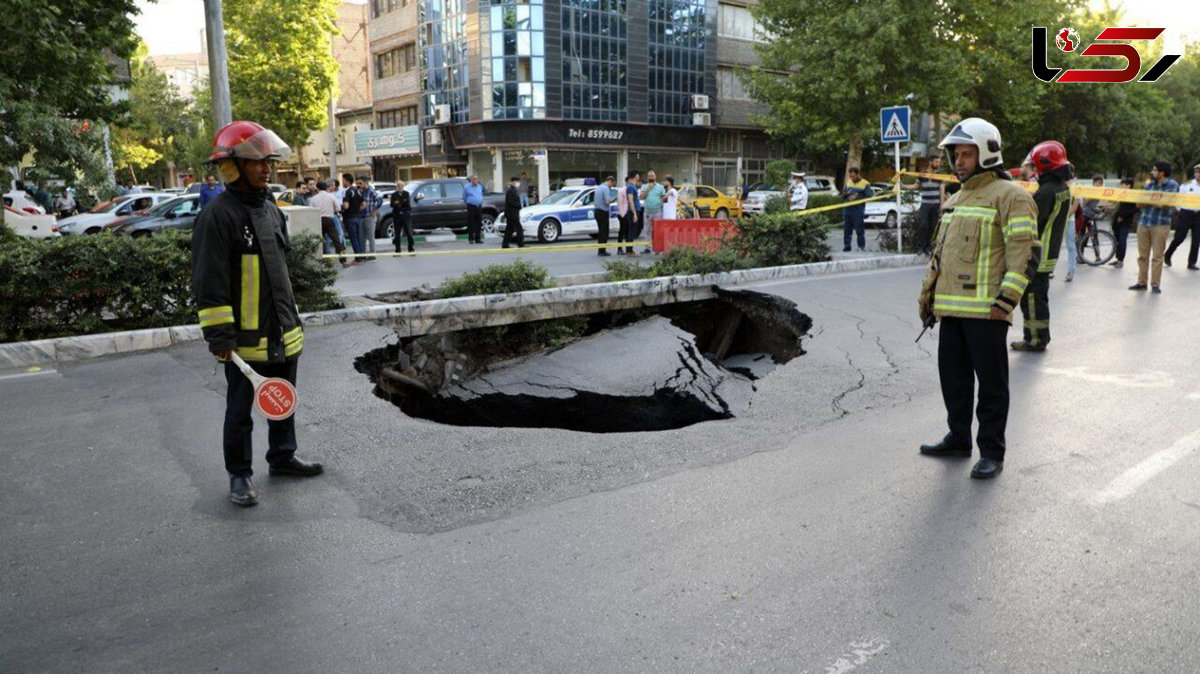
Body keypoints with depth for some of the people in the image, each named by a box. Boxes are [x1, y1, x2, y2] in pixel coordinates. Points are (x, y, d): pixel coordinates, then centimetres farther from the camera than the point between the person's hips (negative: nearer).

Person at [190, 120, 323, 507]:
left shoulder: (271, 211, 11)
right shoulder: (217, 216, -15)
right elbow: (209, 284, -18)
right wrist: (220, 336, -19)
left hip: (283, 333, 8)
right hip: (244, 340, -8)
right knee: (240, 410, 6)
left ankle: (283, 456, 36)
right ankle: (239, 475, 19)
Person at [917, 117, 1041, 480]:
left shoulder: (1009, 196, -6)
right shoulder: (955, 200, 20)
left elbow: (1026, 253, -13)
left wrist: (1007, 299, -20)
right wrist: (927, 294, 21)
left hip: (986, 310, -8)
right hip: (952, 308, 8)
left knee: (990, 382, 1)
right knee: (953, 375, 16)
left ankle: (992, 453, 10)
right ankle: (958, 438, 31)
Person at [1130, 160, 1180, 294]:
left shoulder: (1172, 185, -1)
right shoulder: (1149, 184, 13)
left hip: (1160, 224, -5)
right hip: (1143, 222, 5)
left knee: (1157, 256, -2)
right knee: (1143, 255, 7)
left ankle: (1156, 284, 4)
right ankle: (1142, 282, 14)